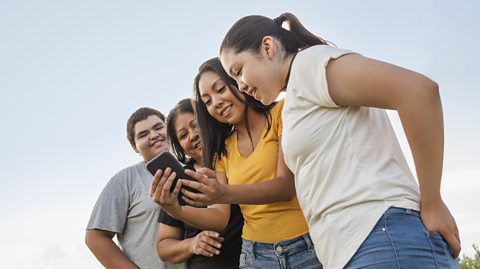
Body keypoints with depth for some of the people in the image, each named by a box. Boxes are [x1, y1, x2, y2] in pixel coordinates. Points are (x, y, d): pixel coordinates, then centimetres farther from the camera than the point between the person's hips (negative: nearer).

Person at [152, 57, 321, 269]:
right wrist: (176, 210, -15)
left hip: (306, 246, -4)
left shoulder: (280, 114, 0)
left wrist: (224, 194, -27)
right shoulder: (223, 150, 14)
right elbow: (220, 218, 3)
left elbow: (286, 186, -13)